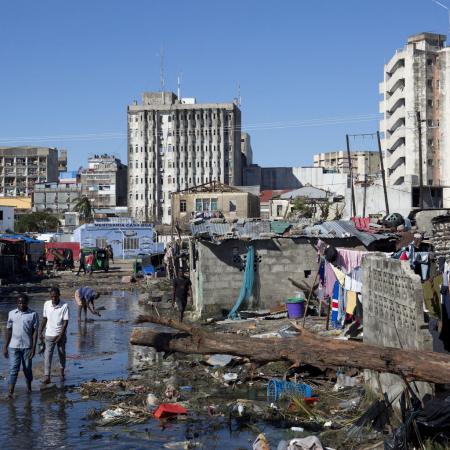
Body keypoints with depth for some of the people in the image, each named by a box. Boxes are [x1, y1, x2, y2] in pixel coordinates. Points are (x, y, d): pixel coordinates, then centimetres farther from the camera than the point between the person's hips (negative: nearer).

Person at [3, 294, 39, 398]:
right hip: (14, 346, 1)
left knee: (27, 368, 10)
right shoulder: (12, 313, 3)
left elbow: (35, 331, -3)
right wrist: (5, 347, 5)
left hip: (27, 346, -1)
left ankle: (29, 387, 30)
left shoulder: (33, 314, -3)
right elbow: (9, 330, 7)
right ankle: (10, 392, -9)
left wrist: (33, 348, -8)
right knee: (13, 369, -5)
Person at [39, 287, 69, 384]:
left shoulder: (64, 306, -13)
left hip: (60, 335, -1)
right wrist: (41, 332, 5)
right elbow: (44, 319, 7)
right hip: (49, 335, 1)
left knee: (62, 354, 14)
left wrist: (60, 336, -17)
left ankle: (62, 372, 35)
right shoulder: (46, 304, -4)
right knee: (47, 355, -9)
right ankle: (47, 377, -11)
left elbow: (66, 321, -13)